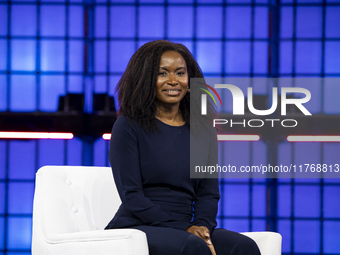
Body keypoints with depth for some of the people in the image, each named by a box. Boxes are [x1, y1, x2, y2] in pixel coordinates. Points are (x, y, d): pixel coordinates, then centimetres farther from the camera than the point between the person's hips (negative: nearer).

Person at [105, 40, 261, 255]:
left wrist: (202, 225, -11)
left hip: (186, 230, 4)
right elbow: (131, 196, -7)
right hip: (135, 228, -4)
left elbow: (208, 192, 12)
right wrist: (183, 230, -16)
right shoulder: (128, 126, 0)